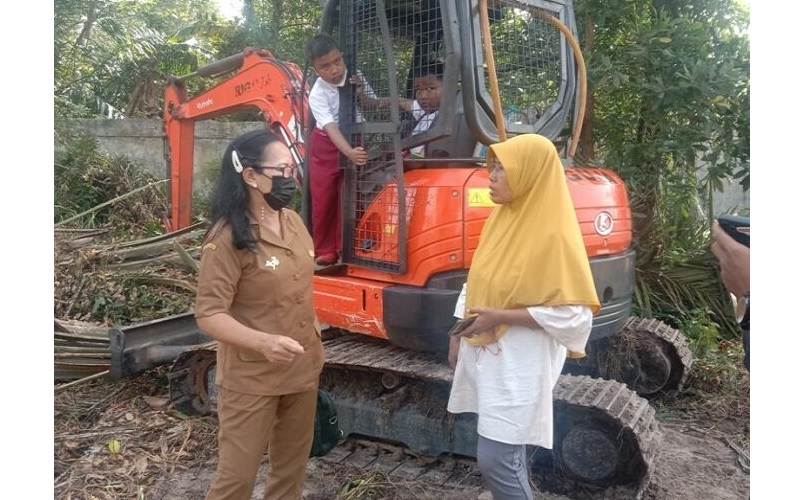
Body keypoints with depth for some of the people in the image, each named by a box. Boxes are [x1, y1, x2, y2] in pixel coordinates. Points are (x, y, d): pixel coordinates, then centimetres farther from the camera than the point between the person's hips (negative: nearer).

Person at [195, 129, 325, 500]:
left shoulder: (293, 222, 2)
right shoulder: (228, 238, -21)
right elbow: (208, 314, -23)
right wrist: (263, 342, -38)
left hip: (302, 368, 7)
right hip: (251, 378, -7)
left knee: (292, 466, 21)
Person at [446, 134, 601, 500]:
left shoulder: (553, 234, -18)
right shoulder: (502, 216, 5)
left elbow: (574, 315, -20)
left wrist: (500, 317, -21)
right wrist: (457, 336, 13)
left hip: (519, 363, -7)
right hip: (483, 353, 7)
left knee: (496, 460, -3)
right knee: (507, 454, 18)